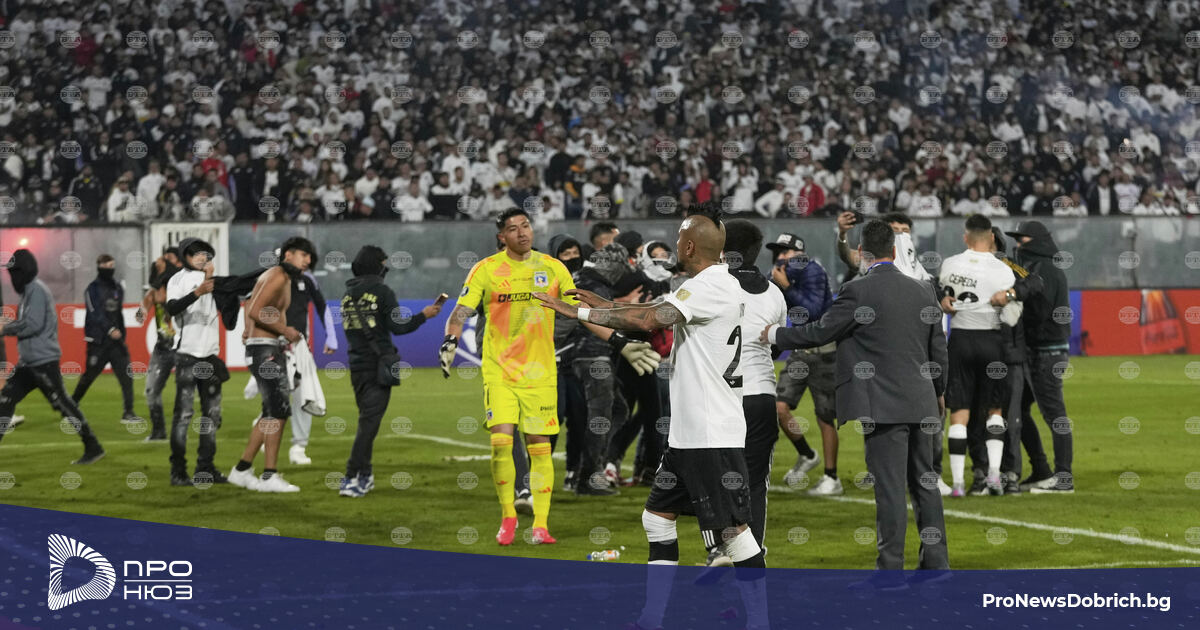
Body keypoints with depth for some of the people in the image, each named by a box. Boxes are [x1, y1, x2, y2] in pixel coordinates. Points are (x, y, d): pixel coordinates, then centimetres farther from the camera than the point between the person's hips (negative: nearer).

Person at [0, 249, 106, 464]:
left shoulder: (36, 290, -13)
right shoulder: (28, 291, 16)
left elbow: (32, 324, -21)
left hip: (44, 360, -10)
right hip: (28, 362, 10)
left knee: (61, 402, -7)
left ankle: (93, 447, -2)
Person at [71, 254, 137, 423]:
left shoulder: (118, 288, 14)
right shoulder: (93, 289, -5)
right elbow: (95, 314, -16)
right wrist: (110, 330, -28)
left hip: (116, 340, 5)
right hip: (98, 341, -5)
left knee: (126, 376, -8)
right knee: (89, 375, 3)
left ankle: (128, 413, -9)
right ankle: (72, 404, 27)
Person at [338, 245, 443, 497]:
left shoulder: (348, 295, 11)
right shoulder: (382, 292, -8)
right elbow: (398, 327, -10)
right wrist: (424, 315, 2)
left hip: (356, 366, 6)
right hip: (377, 365, -6)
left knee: (367, 419, 16)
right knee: (369, 422, -7)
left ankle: (365, 476, 19)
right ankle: (351, 479, -13)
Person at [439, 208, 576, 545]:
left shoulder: (553, 268, 4)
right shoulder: (486, 269, -2)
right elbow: (462, 310, -9)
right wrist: (450, 340, -26)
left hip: (540, 372, 2)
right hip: (499, 371, -1)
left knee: (540, 447, 0)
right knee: (501, 442, -11)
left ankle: (540, 525, 7)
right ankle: (508, 515, 7)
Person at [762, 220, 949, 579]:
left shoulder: (858, 291, -11)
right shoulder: (922, 291, 8)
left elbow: (818, 333, -7)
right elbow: (939, 351, 15)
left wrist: (774, 334, 9)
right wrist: (938, 393, 30)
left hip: (883, 407, -6)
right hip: (921, 405, 6)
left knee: (890, 488, -4)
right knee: (924, 483, 14)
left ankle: (890, 569, -1)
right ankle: (936, 562, 18)